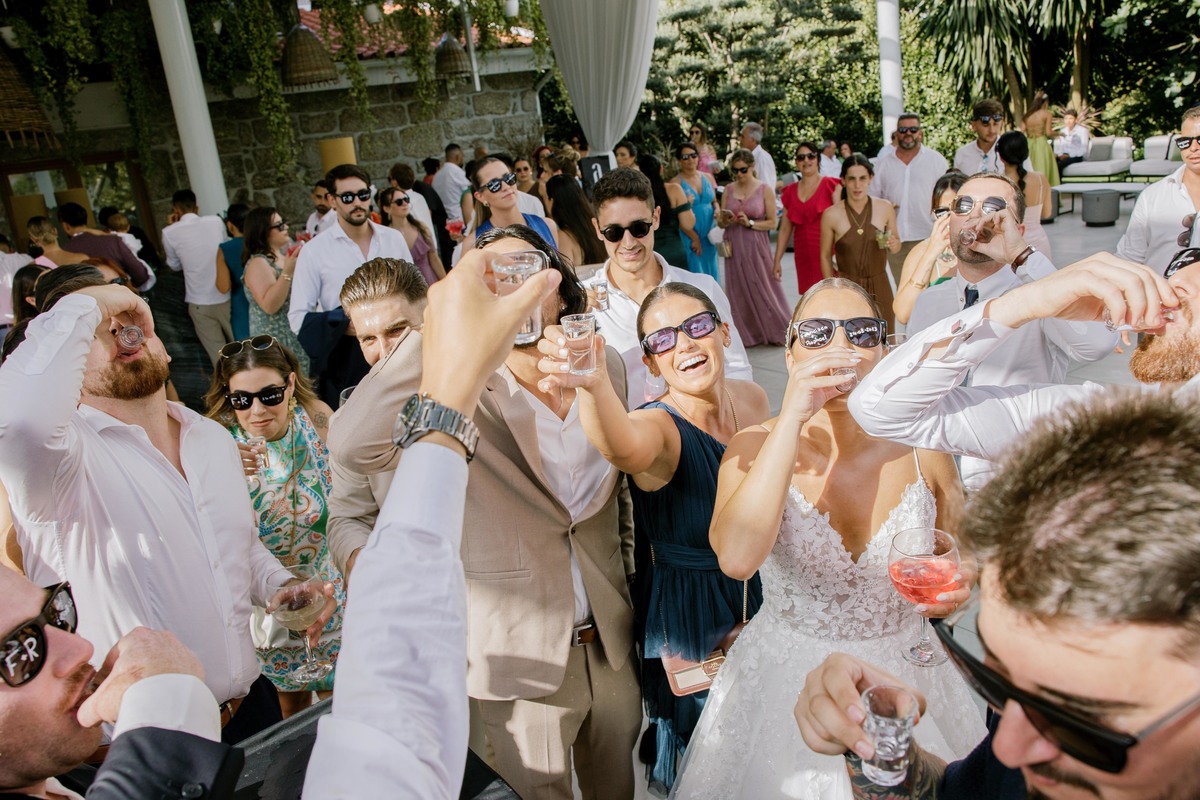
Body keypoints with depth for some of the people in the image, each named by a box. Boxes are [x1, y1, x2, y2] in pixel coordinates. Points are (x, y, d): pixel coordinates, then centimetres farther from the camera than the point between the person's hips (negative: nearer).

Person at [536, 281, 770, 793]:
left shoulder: (752, 400, -8)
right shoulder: (659, 427, -27)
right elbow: (625, 447, -54)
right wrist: (592, 383, -72)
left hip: (757, 600, 5)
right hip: (683, 621, -5)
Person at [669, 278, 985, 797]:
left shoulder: (921, 447, -10)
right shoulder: (755, 450, -15)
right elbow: (736, 559, -36)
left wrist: (957, 587, -14)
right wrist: (792, 419, -35)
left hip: (904, 675, 2)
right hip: (788, 684, -2)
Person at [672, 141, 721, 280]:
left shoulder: (708, 177, 9)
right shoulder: (676, 183, -8)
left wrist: (717, 209, -4)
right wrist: (694, 238, -12)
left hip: (708, 235, 5)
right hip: (688, 236, -5)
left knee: (710, 271, 10)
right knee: (695, 272, -3)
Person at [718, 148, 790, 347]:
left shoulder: (764, 189, -3)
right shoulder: (728, 190, 6)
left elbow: (772, 222, -5)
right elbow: (720, 222, 9)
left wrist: (750, 223, -17)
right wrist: (725, 221, -13)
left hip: (757, 247, -3)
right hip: (735, 248, 3)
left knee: (764, 289, 1)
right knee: (740, 292, 6)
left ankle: (776, 332, 17)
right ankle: (748, 335, 17)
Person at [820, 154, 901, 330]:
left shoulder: (885, 208, 1)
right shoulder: (831, 215, -5)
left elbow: (896, 244, 14)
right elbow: (825, 256, 4)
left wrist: (894, 245, -9)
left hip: (879, 288, 2)